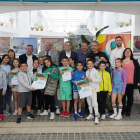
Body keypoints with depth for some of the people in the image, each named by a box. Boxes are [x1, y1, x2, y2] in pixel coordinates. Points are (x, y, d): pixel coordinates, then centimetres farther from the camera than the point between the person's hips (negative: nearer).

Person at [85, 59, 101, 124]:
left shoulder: (95, 71, -6)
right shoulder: (87, 72, 13)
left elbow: (99, 79, -11)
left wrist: (92, 80, -16)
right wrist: (86, 79, 0)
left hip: (94, 89, -7)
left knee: (94, 103, -11)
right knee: (89, 102, 14)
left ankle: (96, 116, -7)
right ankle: (91, 114, 29)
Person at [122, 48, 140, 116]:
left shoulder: (134, 62, 8)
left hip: (131, 83, 1)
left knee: (130, 97, 6)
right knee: (123, 96, 1)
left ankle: (128, 110, 17)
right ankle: (122, 110, 13)